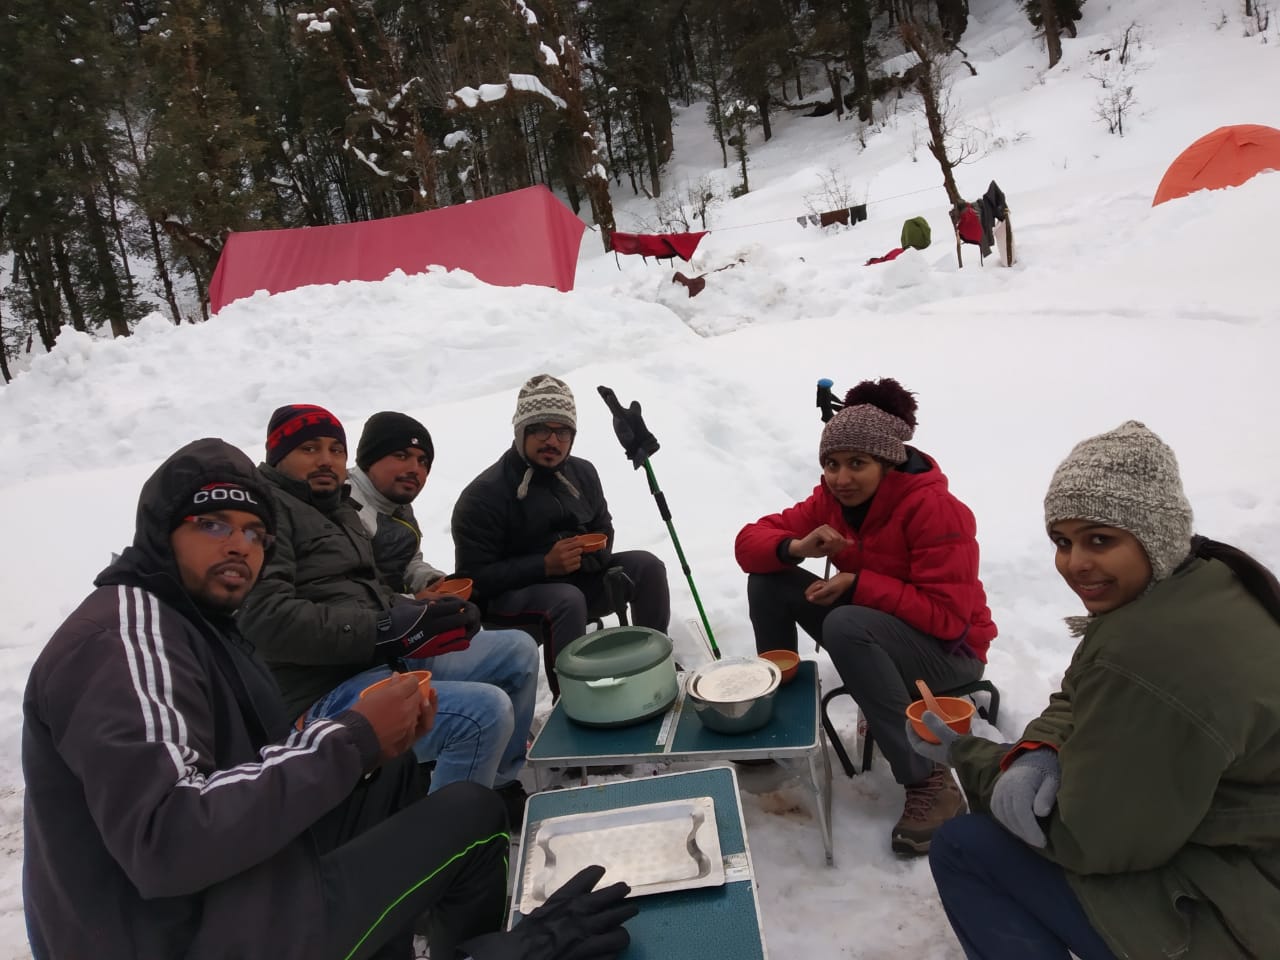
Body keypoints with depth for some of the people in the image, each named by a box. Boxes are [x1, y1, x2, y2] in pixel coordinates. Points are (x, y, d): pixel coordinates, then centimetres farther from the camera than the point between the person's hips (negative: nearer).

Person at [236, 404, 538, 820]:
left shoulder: (339, 510, 21)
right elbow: (265, 618, -23)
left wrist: (426, 613, -2)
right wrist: (386, 631, -26)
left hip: (385, 659, 10)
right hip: (326, 693, -10)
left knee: (519, 651, 9)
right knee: (486, 710, -28)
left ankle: (501, 791, 20)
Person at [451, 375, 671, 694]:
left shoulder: (583, 472, 1)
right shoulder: (483, 495, -18)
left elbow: (603, 533, 12)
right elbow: (474, 578, -20)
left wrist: (585, 555, -13)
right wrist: (545, 565, -28)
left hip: (578, 579, 6)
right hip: (510, 594, -6)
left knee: (646, 566, -11)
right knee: (568, 600, -37)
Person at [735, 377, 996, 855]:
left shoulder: (935, 509, -24)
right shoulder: (830, 499, -5)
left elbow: (948, 616, -27)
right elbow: (750, 541, -6)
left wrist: (858, 584, -29)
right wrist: (796, 547, -27)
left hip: (949, 651, -6)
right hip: (872, 632, 7)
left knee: (845, 626, -37)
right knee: (768, 580, -8)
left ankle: (931, 785, -24)